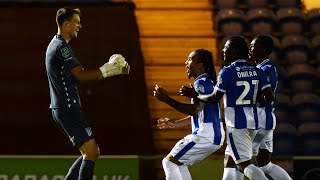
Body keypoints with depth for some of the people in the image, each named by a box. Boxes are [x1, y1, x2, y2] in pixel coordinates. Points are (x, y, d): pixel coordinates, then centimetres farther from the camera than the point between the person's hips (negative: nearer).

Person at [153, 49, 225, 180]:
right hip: (216, 136, 10)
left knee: (169, 161, -6)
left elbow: (195, 110, -25)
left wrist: (167, 100, -26)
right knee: (179, 163, 20)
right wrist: (175, 124, 22)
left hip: (205, 136, -10)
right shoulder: (209, 83, 19)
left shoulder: (201, 83, -12)